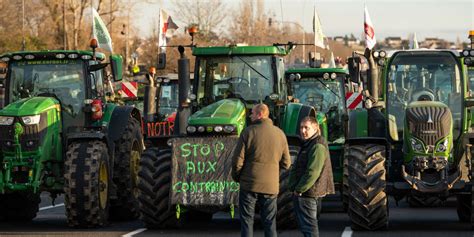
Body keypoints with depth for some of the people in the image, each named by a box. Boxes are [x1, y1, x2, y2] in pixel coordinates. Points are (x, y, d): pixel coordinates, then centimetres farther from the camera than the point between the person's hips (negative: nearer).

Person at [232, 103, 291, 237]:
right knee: (270, 223, 10)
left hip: (250, 183, -3)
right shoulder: (280, 134, 3)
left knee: (247, 221, 4)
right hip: (271, 186, 3)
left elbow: (238, 159, -9)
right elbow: (286, 163, 7)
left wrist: (236, 176, 8)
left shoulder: (249, 132, -8)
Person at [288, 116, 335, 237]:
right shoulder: (308, 144, 17)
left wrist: (299, 189, -19)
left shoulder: (317, 147, -18)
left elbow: (312, 173, -25)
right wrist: (297, 188, 17)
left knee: (308, 225, -11)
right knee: (306, 226, 17)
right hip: (303, 192, 11)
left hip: (307, 192, -11)